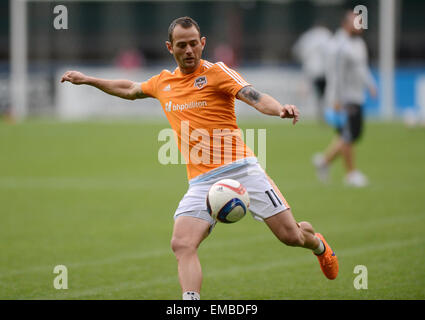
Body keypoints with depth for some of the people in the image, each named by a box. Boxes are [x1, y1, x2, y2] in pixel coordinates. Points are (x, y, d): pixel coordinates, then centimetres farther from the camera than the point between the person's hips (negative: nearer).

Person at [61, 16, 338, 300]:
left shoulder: (216, 72, -2)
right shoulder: (163, 82, 14)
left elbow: (255, 97, -17)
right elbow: (129, 90, 35)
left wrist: (280, 109, -38)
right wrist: (87, 80, 41)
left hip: (240, 169, -4)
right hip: (202, 181, 4)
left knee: (290, 235, -3)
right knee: (182, 245, -20)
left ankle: (317, 244, 33)